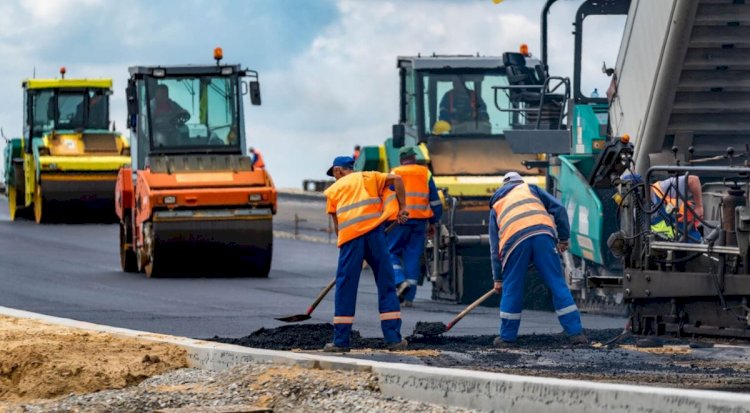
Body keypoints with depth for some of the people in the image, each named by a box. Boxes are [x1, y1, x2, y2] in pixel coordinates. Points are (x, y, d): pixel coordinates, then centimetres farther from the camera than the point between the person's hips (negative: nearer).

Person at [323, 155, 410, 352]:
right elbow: (396, 179, 6)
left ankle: (340, 341, 5)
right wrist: (402, 208, 8)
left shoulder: (333, 190, 20)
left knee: (345, 289, 5)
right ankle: (394, 339, 4)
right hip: (374, 232, 0)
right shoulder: (368, 177, 21)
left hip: (349, 236, 0)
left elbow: (336, 224, 17)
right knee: (386, 285, 6)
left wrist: (343, 243, 25)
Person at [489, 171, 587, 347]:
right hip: (542, 233, 0)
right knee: (558, 284, 2)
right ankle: (576, 334, -1)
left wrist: (498, 278, 32)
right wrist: (563, 238, 21)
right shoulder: (530, 189, 30)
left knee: (511, 289, 13)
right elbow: (558, 209, 15)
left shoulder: (496, 205, 33)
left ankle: (507, 338, 18)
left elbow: (495, 246, 30)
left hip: (514, 240, 0)